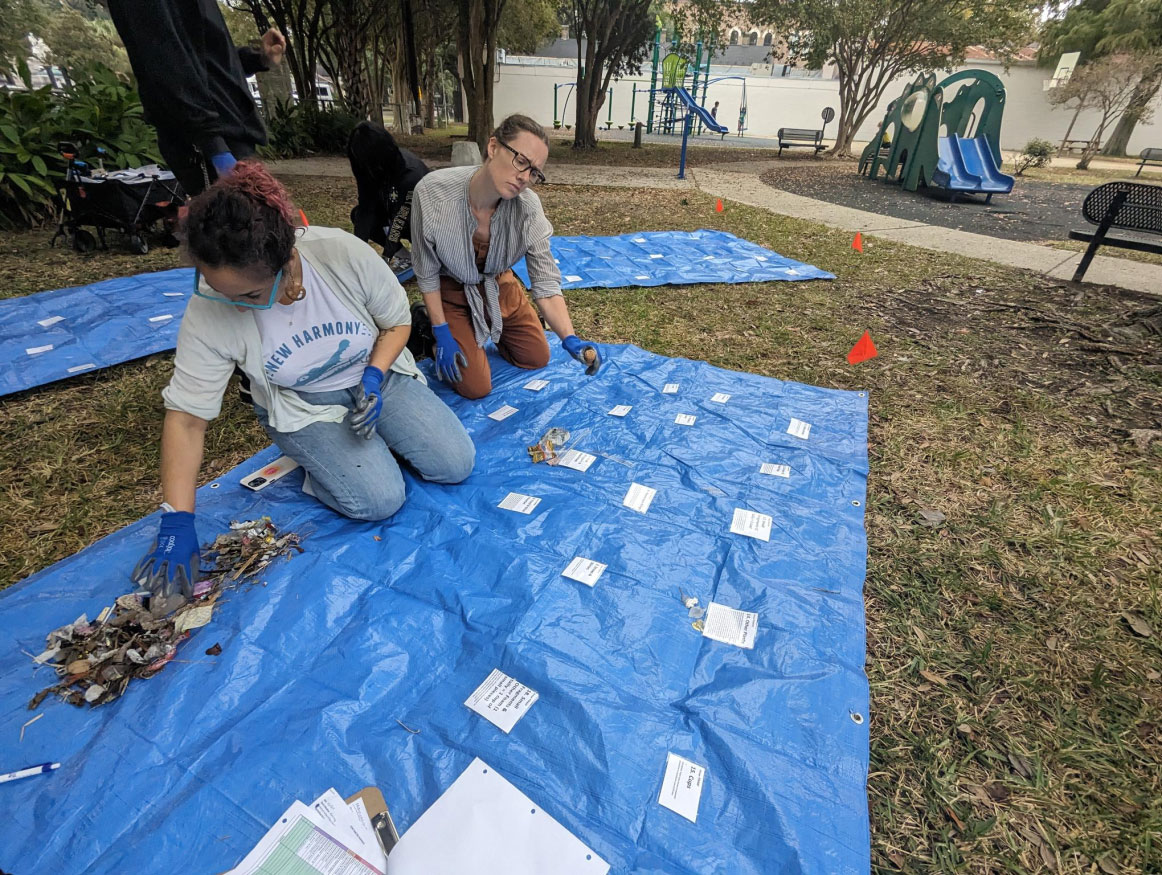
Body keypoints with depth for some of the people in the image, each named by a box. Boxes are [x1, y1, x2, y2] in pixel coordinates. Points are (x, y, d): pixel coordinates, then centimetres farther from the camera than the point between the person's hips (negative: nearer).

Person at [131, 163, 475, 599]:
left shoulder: (346, 255, -27)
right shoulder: (207, 314, -24)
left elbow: (397, 321, -8)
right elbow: (186, 416, -17)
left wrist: (373, 377, -25)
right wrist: (176, 523, -18)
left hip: (377, 376, 2)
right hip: (302, 408, -1)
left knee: (456, 465, -9)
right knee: (379, 500, -22)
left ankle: (370, 431, 15)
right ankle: (313, 458, 9)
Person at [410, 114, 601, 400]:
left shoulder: (527, 207, -28)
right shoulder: (432, 192, -33)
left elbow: (546, 282, -26)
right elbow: (427, 273, -19)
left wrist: (570, 339, -41)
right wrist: (442, 333, -17)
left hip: (498, 285, 3)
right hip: (452, 290, -3)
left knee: (537, 359, 12)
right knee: (476, 387, -4)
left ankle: (489, 328, 35)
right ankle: (427, 324, 21)